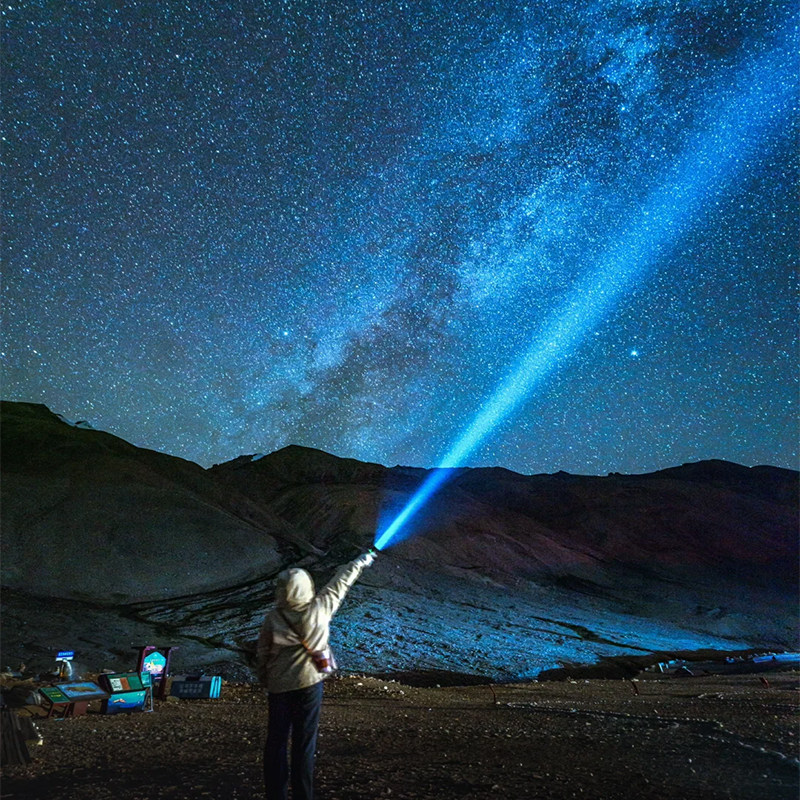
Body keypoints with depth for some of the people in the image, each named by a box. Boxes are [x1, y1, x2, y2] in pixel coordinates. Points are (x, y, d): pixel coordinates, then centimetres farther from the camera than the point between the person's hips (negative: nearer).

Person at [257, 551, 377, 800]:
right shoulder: (320, 608, -13)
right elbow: (341, 582, 1)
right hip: (309, 684, 0)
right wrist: (361, 561, 14)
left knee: (276, 741, 12)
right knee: (304, 742, 9)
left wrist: (265, 682, 15)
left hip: (279, 687, 0)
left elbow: (263, 655, -2)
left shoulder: (272, 619, -13)